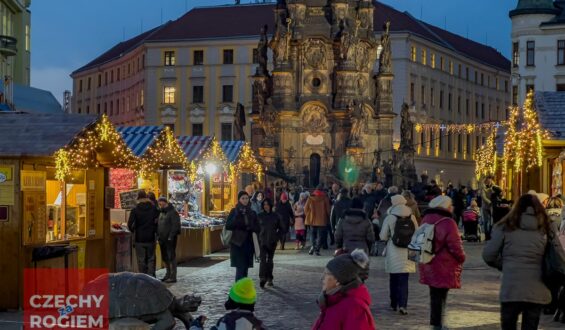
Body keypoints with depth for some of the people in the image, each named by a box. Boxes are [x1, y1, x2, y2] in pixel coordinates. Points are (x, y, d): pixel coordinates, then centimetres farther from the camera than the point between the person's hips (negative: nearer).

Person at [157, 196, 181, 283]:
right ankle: (168, 274, 22)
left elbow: (175, 225, -16)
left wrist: (170, 237, -20)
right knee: (165, 257, 12)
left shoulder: (173, 212, -10)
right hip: (162, 239, 9)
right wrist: (158, 235, 10)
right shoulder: (161, 213, 16)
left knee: (171, 257, -7)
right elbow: (158, 225, 21)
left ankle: (173, 277, -6)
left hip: (170, 239, -9)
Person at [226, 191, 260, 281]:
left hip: (248, 244, 4)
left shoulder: (252, 213, 10)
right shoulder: (234, 211, 1)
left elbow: (258, 229, 8)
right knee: (240, 268, -12)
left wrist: (250, 227, -12)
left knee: (245, 268, 5)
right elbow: (228, 226, -8)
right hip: (237, 243, -4)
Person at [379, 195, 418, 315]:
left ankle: (394, 304, 21)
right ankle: (402, 304, -12)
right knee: (404, 280, 2)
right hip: (407, 252, 1)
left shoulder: (389, 218, -7)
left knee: (393, 278, 13)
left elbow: (383, 237, -3)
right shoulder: (412, 217, -1)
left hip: (393, 253, -1)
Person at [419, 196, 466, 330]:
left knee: (435, 295, 18)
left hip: (429, 265, 8)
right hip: (444, 267, -8)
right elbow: (454, 245, -19)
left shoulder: (426, 219, 8)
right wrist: (461, 258, -2)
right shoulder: (447, 223, -19)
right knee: (441, 296, 1)